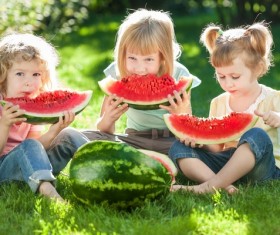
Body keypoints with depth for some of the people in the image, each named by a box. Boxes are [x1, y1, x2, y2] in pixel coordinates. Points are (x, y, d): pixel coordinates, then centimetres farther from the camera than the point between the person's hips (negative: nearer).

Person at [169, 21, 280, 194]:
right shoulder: (218, 103, 15)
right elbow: (217, 148, 13)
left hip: (261, 166, -4)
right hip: (224, 164, 4)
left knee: (258, 136, -35)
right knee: (179, 148, -13)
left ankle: (208, 186, -40)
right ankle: (220, 185, -38)